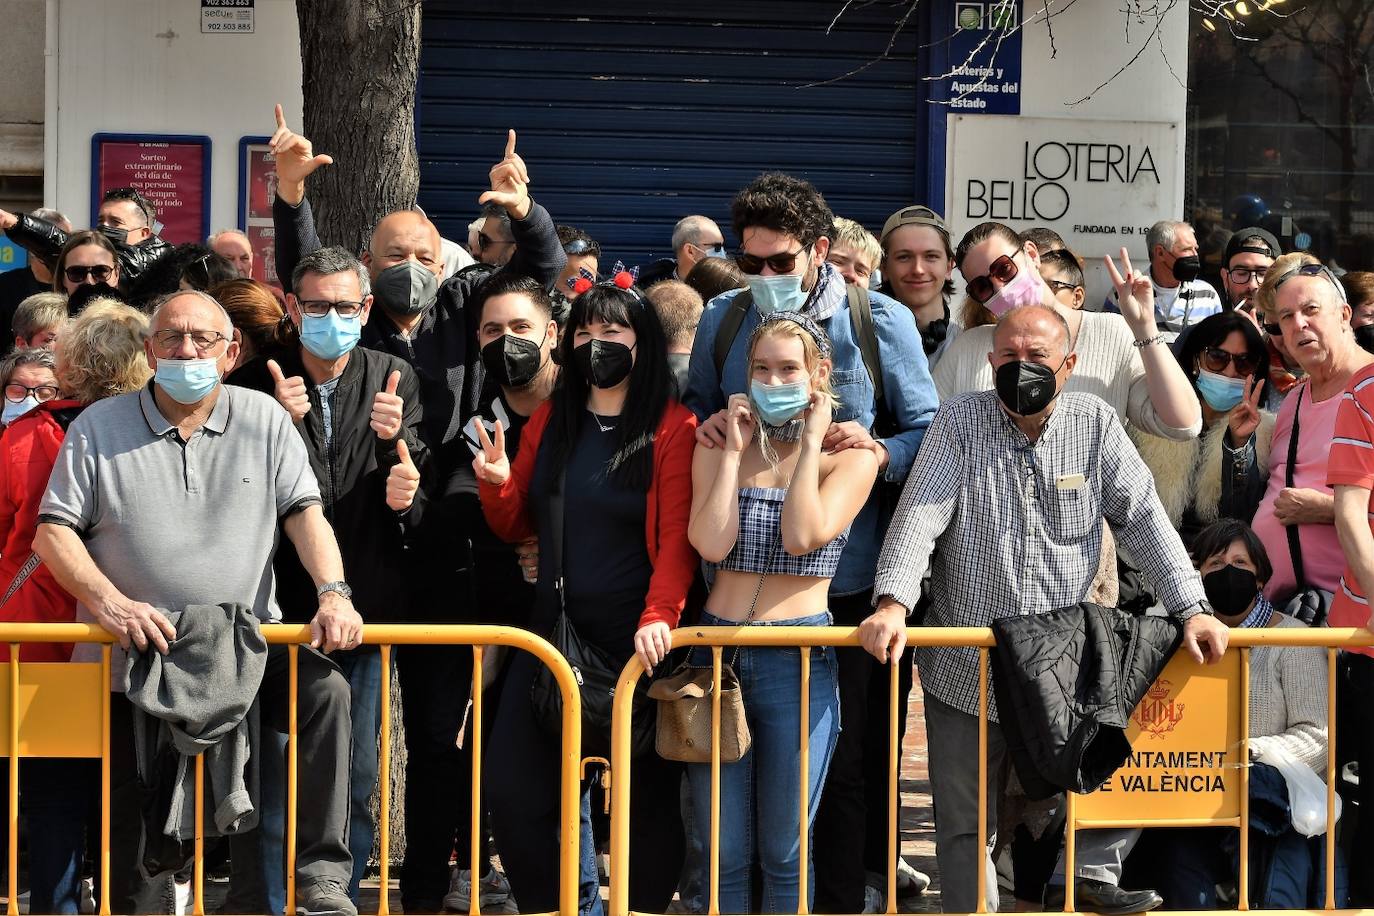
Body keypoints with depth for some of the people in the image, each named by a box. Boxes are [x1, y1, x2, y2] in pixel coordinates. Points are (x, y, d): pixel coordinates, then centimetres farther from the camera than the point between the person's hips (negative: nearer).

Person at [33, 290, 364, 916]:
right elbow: (52, 531, 2)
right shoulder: (99, 428, 6)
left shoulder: (264, 419, 9)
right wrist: (110, 603, -14)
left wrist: (333, 593, -15)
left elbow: (304, 511, 4)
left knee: (325, 690, -26)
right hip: (133, 652, 0)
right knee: (128, 807, -1)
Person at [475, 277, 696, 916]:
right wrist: (496, 484, -3)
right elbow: (516, 527, 18)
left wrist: (660, 617, -27)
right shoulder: (549, 422, 12)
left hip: (635, 640, -5)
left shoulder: (673, 428, -4)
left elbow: (677, 539, -12)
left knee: (647, 794, 3)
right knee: (512, 790, 0)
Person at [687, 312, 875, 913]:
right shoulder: (717, 448, 9)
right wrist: (735, 450, -2)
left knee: (784, 853, 5)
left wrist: (811, 439, -8)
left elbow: (803, 535, -15)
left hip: (799, 659, -2)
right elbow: (711, 545, -7)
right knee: (723, 852, 5)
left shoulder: (850, 455, 3)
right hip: (717, 649, 2)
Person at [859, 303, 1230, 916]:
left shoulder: (1093, 421, 1)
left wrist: (1192, 609, -12)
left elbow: (1143, 516, -1)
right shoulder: (960, 421, -4)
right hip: (966, 667, -1)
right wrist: (892, 603, -30)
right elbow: (920, 513, -15)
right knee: (966, 824, 7)